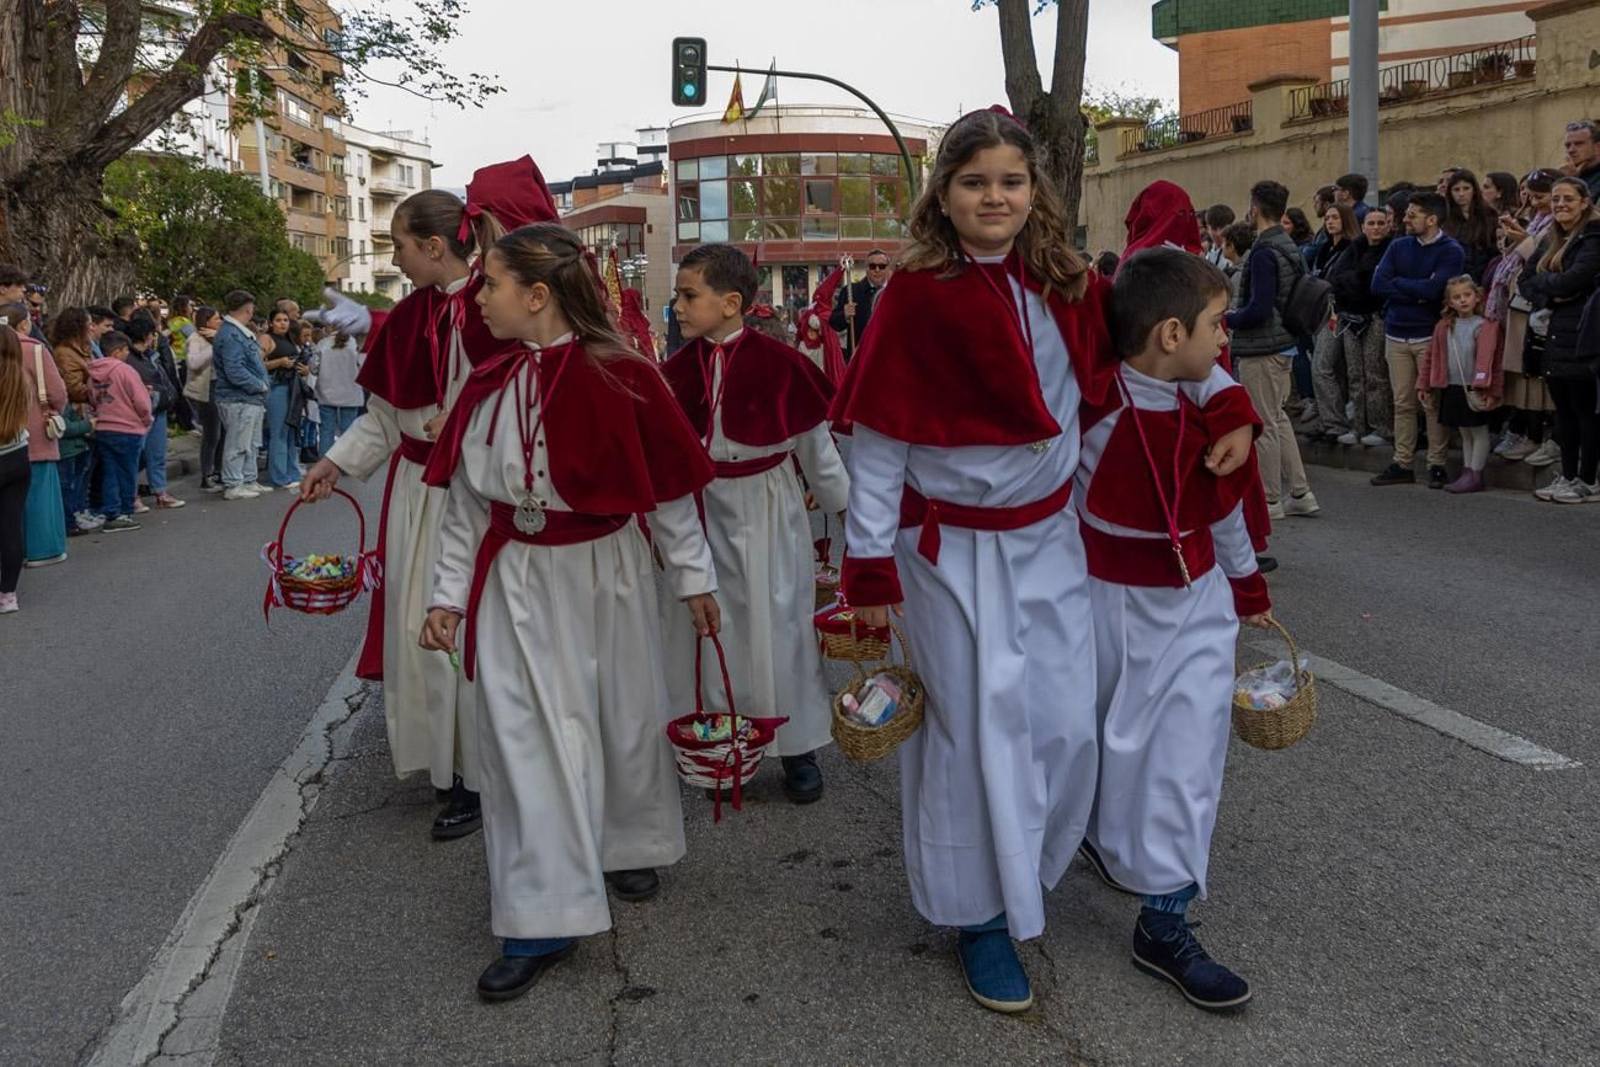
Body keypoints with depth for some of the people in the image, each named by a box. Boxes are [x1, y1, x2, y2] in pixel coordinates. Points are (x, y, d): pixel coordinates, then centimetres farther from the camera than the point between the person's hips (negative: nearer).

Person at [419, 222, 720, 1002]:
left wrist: (693, 577, 0)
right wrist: (449, 593, 5)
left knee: (624, 718, 13)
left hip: (605, 573, -2)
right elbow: (464, 499, 6)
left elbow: (667, 487, -5)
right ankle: (542, 921, 8)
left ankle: (631, 845, 41)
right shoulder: (488, 384, -1)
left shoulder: (620, 376, -13)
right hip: (516, 583, 3)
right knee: (523, 738, 0)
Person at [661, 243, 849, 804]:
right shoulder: (678, 369, -1)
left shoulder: (778, 362, -14)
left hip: (767, 509, -4)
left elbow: (816, 442, -4)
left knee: (778, 626, 4)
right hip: (701, 510, 4)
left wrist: (845, 506, 3)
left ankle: (799, 747, 20)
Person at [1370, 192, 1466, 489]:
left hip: (1429, 336, -4)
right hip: (1396, 335, 4)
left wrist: (1398, 283, -6)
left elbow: (1434, 289, -19)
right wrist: (1417, 292, -11)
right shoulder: (1399, 246, 9)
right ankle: (1402, 464, 12)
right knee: (1403, 403, 7)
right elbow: (1377, 284, -3)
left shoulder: (1450, 251, -5)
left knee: (1433, 404, -1)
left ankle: (1437, 465, 6)